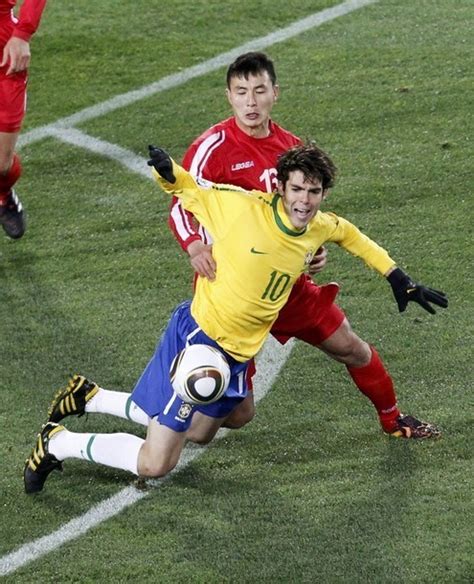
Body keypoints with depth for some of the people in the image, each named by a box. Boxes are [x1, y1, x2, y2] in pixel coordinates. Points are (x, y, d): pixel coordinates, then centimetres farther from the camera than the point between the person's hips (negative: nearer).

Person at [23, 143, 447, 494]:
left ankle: (90, 397, 38)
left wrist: (398, 278, 24)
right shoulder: (243, 208, -18)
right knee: (155, 464, -13)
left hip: (238, 356, 8)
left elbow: (350, 234, 23)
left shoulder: (321, 228, 0)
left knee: (197, 435, 25)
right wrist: (167, 171, -28)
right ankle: (58, 443, 8)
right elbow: (189, 189, -5)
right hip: (197, 336, -8)